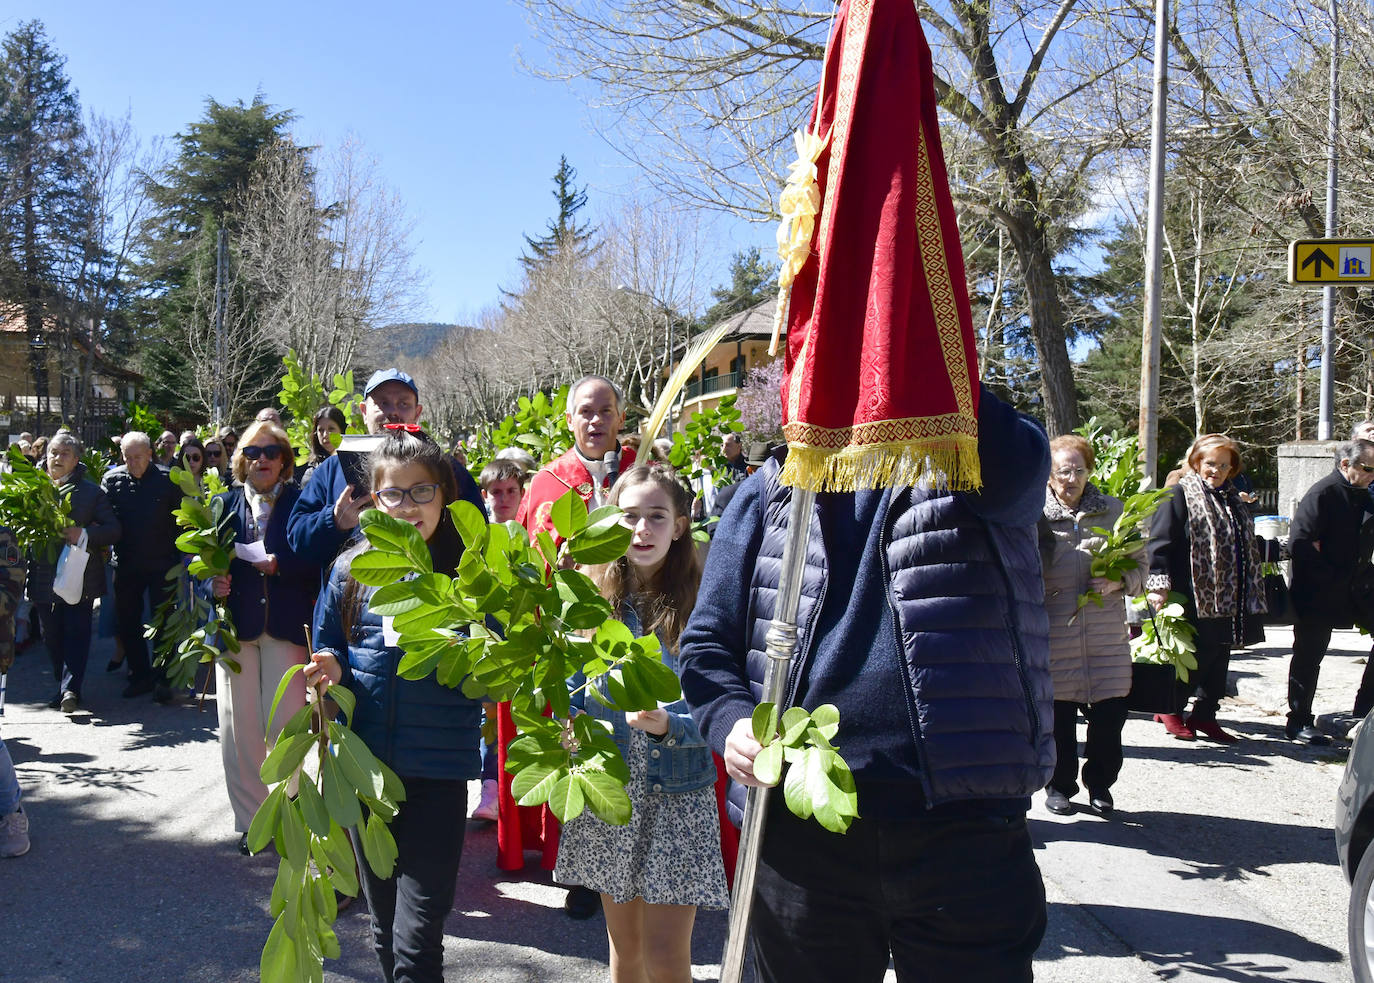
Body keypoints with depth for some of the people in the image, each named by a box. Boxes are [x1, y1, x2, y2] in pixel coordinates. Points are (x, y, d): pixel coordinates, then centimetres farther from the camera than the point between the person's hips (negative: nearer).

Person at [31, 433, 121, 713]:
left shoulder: (91, 491, 2)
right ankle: (62, 686, 20)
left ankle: (71, 688, -13)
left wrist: (84, 534, -17)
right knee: (53, 635, 8)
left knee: (76, 631, -9)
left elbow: (113, 529, -2)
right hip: (44, 573, 3)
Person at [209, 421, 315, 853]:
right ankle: (251, 821, 15)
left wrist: (278, 565, -17)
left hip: (286, 626, -2)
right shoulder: (226, 504, 12)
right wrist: (212, 579, -9)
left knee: (284, 725, -3)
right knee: (238, 729, 3)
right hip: (235, 623, 3)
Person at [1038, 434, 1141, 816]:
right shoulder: (1035, 515, 0)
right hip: (1055, 632, -2)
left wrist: (1119, 581, -8)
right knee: (1059, 714, 5)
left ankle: (1100, 785, 24)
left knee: (1110, 713, 2)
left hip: (1107, 632, 2)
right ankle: (1059, 785, 25)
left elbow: (1140, 564, 10)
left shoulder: (1112, 510, 8)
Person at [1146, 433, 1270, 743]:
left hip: (1228, 600, 8)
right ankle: (1170, 708, 16)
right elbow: (1160, 541, -15)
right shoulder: (1179, 495, -8)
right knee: (1197, 657, -3)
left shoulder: (1232, 498, 18)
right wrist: (1158, 582, -24)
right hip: (1195, 598, -8)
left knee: (1219, 658, 10)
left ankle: (1205, 715, 21)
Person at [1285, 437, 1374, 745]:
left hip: (1334, 593, 8)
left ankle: (1301, 720, 22)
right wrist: (1328, 574, -18)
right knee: (1307, 658, -1)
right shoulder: (1323, 493, -16)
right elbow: (1300, 541, -22)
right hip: (1313, 595, -8)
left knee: (1311, 657, 13)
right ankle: (1298, 723, 7)